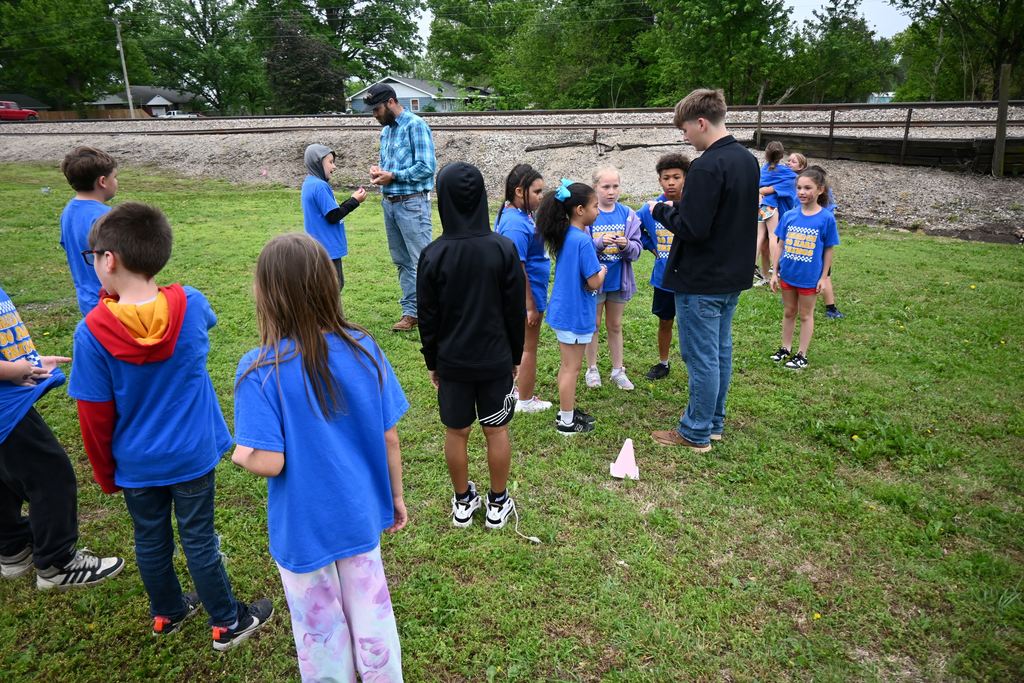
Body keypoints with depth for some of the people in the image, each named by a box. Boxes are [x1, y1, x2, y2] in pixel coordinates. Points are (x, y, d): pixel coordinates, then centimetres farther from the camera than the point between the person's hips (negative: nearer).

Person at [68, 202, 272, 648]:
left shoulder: (92, 332, -20)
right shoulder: (191, 305, -17)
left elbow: (96, 417, -12)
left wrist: (105, 473, 4)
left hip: (136, 465, 0)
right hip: (192, 456, 0)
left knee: (150, 541, 21)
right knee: (199, 541, 14)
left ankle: (168, 613, 43)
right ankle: (227, 623, 29)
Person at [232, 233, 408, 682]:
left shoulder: (260, 370, -23)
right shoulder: (363, 349, -12)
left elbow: (268, 462, -25)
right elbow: (390, 438, -6)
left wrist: (240, 455, -2)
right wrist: (396, 495, 9)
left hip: (304, 527, -3)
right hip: (361, 514, 3)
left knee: (320, 627, 21)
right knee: (371, 611, 23)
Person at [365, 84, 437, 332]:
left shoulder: (415, 125, -10)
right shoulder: (385, 131, 15)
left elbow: (426, 167, -17)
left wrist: (393, 176, -13)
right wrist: (378, 169, 3)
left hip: (412, 203, -8)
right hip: (389, 203, 8)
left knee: (422, 261, -7)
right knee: (402, 262, 11)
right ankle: (411, 312, 19)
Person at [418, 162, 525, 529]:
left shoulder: (432, 254, -12)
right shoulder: (504, 249, -11)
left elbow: (427, 317, -5)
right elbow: (517, 311, -5)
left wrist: (431, 361, 9)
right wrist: (516, 356, 8)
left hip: (451, 361, 0)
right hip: (495, 360, 0)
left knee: (456, 432, 14)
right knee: (497, 430, 13)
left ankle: (463, 502, 30)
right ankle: (498, 503, 26)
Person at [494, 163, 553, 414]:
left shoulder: (516, 213, 4)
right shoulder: (516, 225, -26)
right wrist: (531, 306, -20)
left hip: (528, 295, 9)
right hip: (526, 297, -9)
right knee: (529, 348, 6)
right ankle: (526, 401, 22)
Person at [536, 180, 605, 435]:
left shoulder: (564, 235, 5)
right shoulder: (583, 240, -22)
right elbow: (593, 283, -21)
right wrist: (603, 270, -1)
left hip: (563, 309, 9)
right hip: (574, 314, -9)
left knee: (567, 365, 19)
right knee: (572, 368, 3)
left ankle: (566, 411, 32)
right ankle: (567, 422, 15)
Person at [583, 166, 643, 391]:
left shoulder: (628, 214, -4)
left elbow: (637, 249, -6)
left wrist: (627, 245, -26)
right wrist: (599, 243, -31)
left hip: (619, 280, 3)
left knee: (615, 325, 16)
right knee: (593, 325, 12)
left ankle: (618, 370, 28)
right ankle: (592, 369, 27)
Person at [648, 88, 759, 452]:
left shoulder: (707, 166, -21)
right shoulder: (748, 160, 9)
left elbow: (692, 228, -25)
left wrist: (662, 211, -7)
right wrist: (678, 208, 11)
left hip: (701, 280, -9)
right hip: (732, 275, 9)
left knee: (701, 358, 1)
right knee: (720, 351, 17)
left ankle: (696, 433, 13)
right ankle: (714, 422, 30)